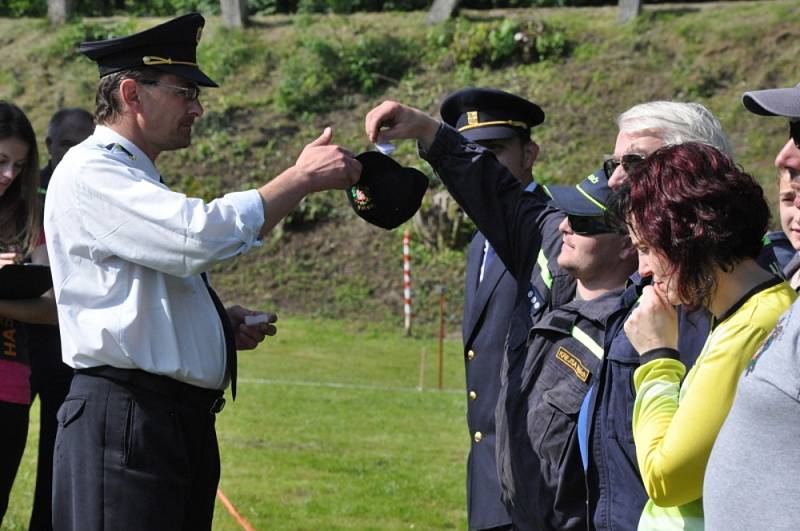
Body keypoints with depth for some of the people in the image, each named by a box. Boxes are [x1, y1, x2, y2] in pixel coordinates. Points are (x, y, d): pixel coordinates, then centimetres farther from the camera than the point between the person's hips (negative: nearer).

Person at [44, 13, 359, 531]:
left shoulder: (140, 183, 21)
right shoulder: (90, 173, -10)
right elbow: (203, 235, -23)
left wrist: (224, 324, 13)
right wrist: (302, 177, -15)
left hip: (186, 423, 10)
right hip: (126, 422, -10)